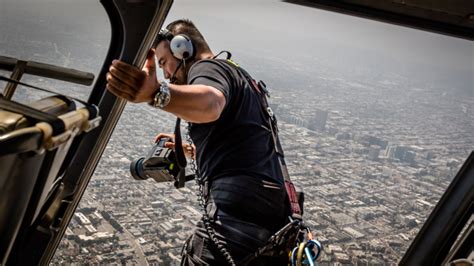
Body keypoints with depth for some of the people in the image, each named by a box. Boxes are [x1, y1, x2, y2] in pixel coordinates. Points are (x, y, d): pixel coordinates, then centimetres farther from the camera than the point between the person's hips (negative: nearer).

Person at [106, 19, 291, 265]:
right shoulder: (236, 75, 30)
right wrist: (189, 148, 42)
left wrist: (155, 92, -46)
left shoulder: (208, 67, -1)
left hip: (239, 212, -10)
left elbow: (210, 104, -30)